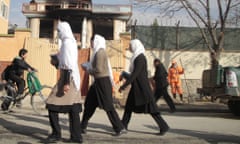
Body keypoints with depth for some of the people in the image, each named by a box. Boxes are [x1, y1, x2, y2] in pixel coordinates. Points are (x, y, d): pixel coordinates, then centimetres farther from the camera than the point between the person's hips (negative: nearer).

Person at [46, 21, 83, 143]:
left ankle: (56, 134, 0)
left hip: (68, 78, -10)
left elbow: (68, 64, -21)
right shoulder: (71, 41, 17)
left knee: (52, 104, -4)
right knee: (73, 108, 9)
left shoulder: (67, 42, -13)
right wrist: (56, 63, 18)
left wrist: (66, 83, -24)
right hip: (73, 78, 10)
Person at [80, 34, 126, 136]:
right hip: (100, 81, 10)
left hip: (102, 81, -10)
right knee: (89, 104, 15)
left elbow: (98, 69, -21)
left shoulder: (99, 52, -15)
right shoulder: (100, 52, 15)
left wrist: (87, 69, -7)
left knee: (107, 106, -6)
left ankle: (120, 128, -1)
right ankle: (83, 126, 25)